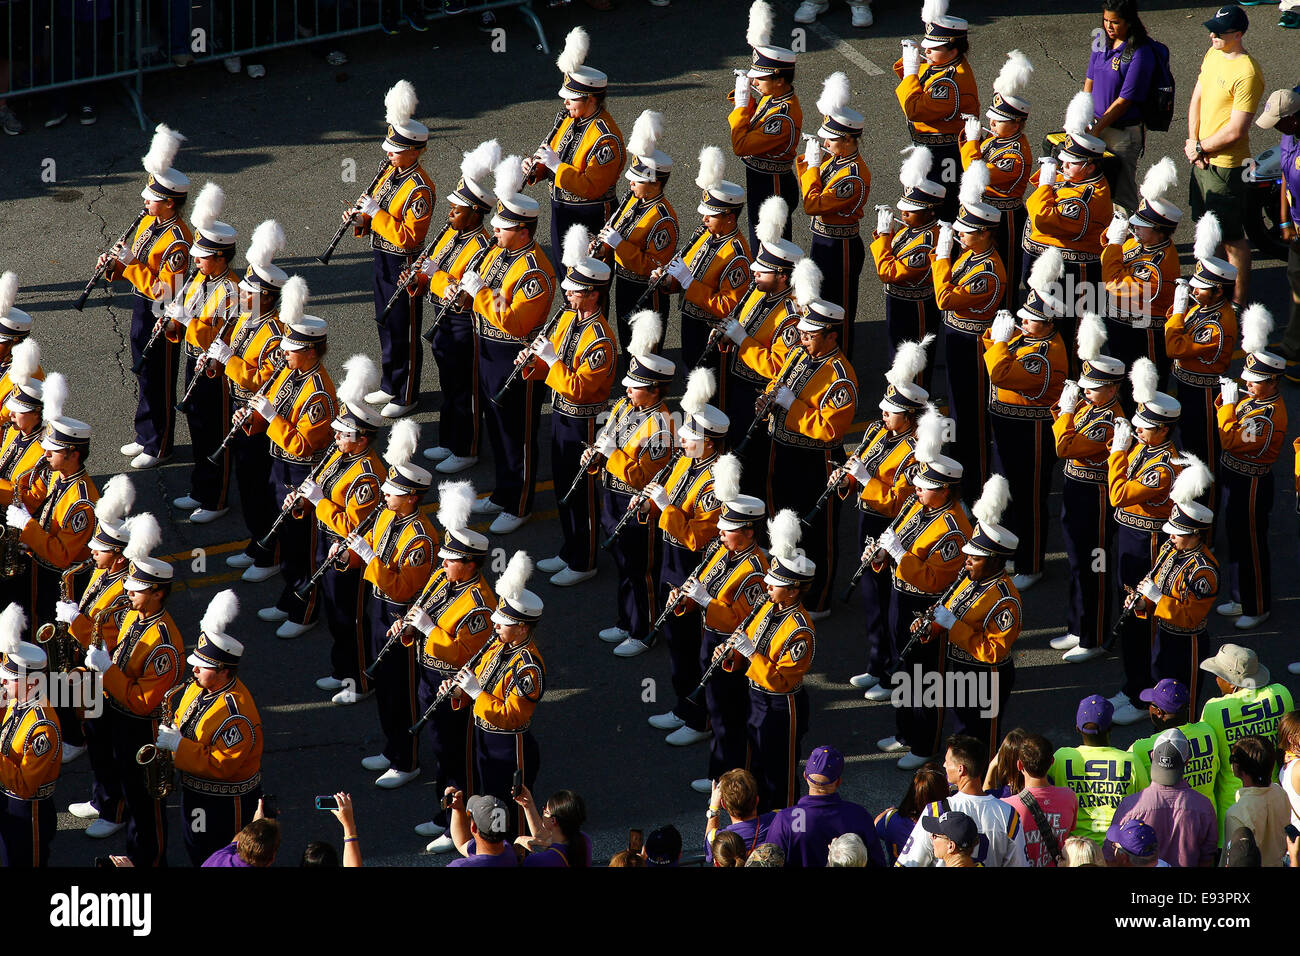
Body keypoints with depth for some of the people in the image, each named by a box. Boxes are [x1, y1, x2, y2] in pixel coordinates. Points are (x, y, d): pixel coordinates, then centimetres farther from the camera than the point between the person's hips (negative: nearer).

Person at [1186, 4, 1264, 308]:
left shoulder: (1247, 74, -24)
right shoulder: (1212, 55, 4)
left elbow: (1236, 131, -23)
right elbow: (1197, 100, 12)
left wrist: (1200, 147, -11)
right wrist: (1194, 143, -1)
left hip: (1226, 165, -9)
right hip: (1201, 158, 9)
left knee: (1232, 237, 0)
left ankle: (1239, 301, 9)